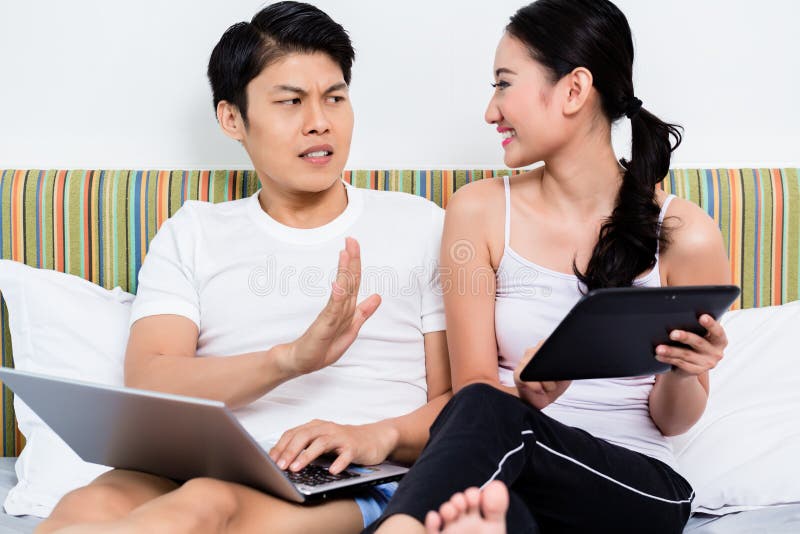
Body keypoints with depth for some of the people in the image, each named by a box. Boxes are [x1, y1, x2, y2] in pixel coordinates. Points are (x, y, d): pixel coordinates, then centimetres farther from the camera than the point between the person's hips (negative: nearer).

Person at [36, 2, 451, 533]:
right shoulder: (193, 234, 18)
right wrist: (290, 358, -16)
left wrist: (380, 435, -13)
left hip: (361, 485, 0)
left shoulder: (419, 225, 16)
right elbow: (146, 386, 1)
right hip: (211, 470, 1)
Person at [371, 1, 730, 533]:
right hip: (510, 468, 1)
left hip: (637, 486, -1)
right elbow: (473, 385, 0)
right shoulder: (480, 211, 3)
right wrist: (525, 394, -24)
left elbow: (672, 421, 9)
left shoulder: (684, 236, -2)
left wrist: (681, 377, -16)